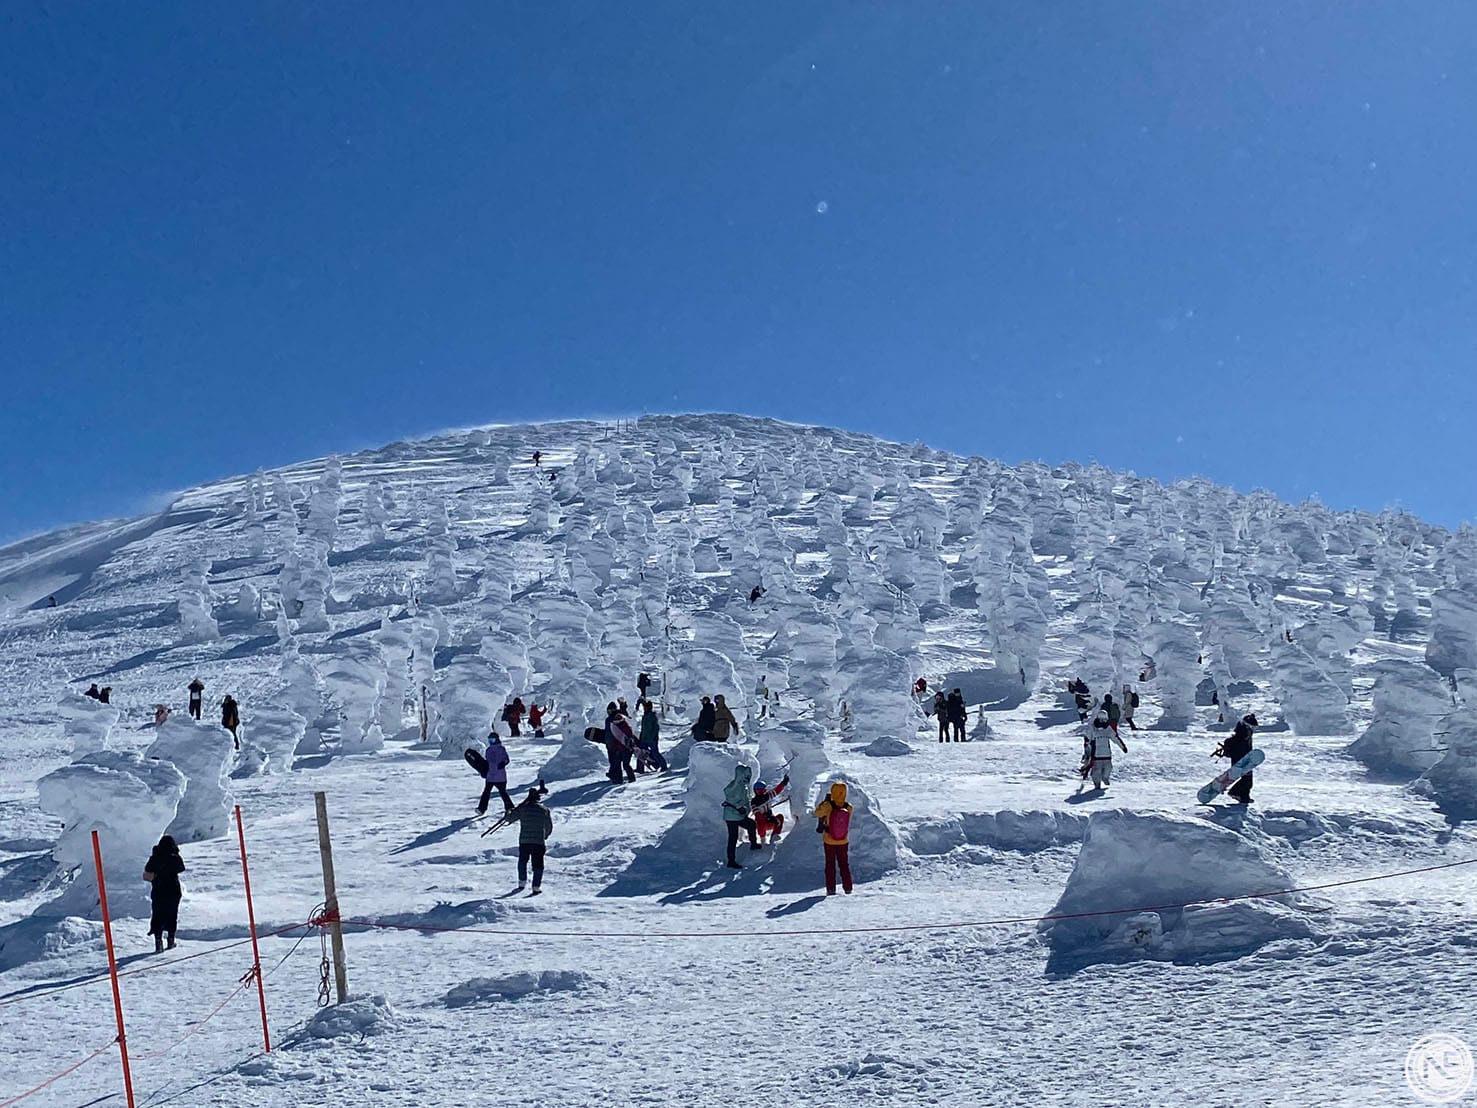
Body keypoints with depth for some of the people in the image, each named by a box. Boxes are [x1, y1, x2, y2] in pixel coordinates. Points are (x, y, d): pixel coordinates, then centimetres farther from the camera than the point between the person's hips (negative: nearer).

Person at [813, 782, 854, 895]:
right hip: (843, 842, 1)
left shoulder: (828, 806, -21)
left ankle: (831, 889, 13)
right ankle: (847, 888, 18)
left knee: (830, 865, 12)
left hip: (829, 841, -1)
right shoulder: (848, 808, -15)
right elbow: (848, 824, -1)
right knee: (844, 864, 16)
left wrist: (825, 802, 3)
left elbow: (817, 813, -3)